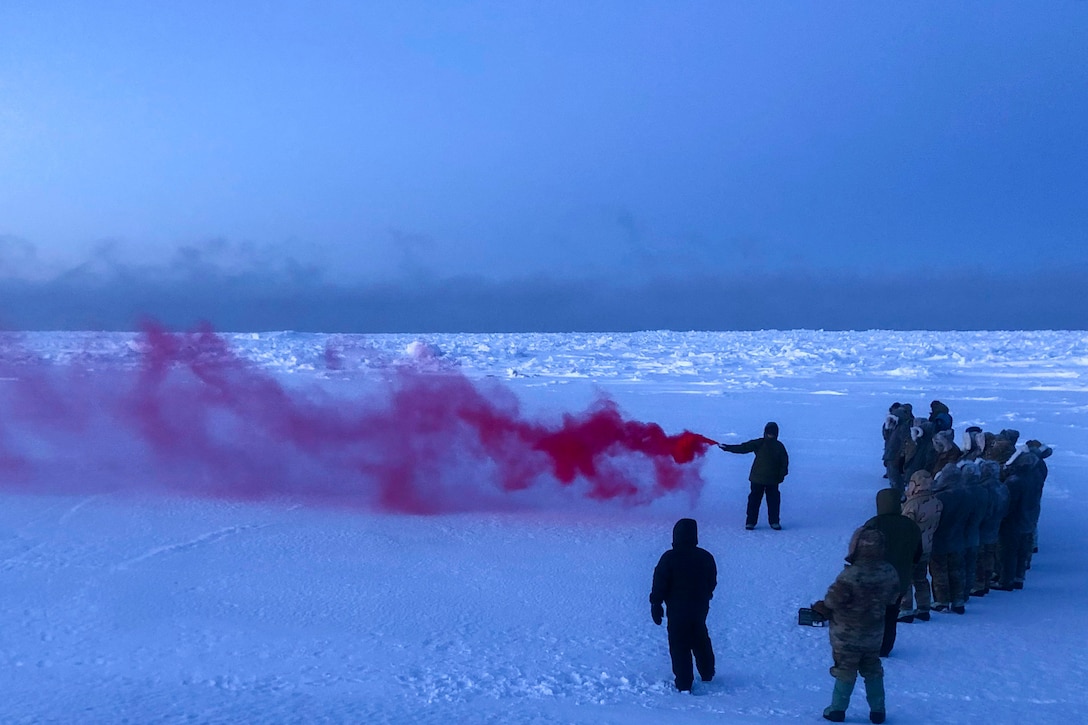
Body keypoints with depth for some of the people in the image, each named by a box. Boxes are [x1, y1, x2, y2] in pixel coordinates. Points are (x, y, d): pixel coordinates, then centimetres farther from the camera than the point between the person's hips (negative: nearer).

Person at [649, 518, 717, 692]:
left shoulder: (669, 558, -16)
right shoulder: (706, 557, -2)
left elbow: (660, 585, -13)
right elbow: (712, 582, 10)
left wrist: (656, 604, -3)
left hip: (677, 610, -5)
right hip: (700, 608, 5)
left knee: (679, 645, 3)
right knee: (701, 640, 23)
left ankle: (684, 683, 2)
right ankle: (707, 674, 36)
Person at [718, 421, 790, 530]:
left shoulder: (779, 446, 3)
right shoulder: (758, 443, 0)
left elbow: (784, 461, 6)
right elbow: (742, 448, -4)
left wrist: (782, 474, -4)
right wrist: (726, 447, -10)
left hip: (773, 480, 0)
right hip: (757, 478, 0)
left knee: (774, 500, 3)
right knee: (754, 500, 1)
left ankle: (774, 522, 13)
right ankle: (750, 521, 7)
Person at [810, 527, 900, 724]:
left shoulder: (850, 576, -30)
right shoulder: (889, 572, -11)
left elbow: (833, 600, -21)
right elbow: (893, 598, 3)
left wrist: (823, 606, 1)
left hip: (846, 635, -5)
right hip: (875, 634, 5)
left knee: (845, 671, 10)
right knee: (873, 671, 20)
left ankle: (837, 709, 20)